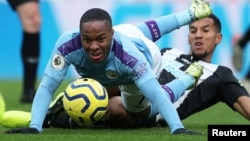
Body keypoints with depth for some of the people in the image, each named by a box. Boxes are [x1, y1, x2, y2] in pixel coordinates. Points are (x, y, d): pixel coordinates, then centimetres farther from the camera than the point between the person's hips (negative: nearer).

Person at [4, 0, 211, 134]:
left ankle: (189, 78, 38)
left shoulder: (127, 55, -53)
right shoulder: (68, 45, -48)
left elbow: (156, 94, -55)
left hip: (144, 53, -4)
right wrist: (34, 127, -60)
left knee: (139, 112, 19)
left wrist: (177, 128, -67)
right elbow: (46, 87, -48)